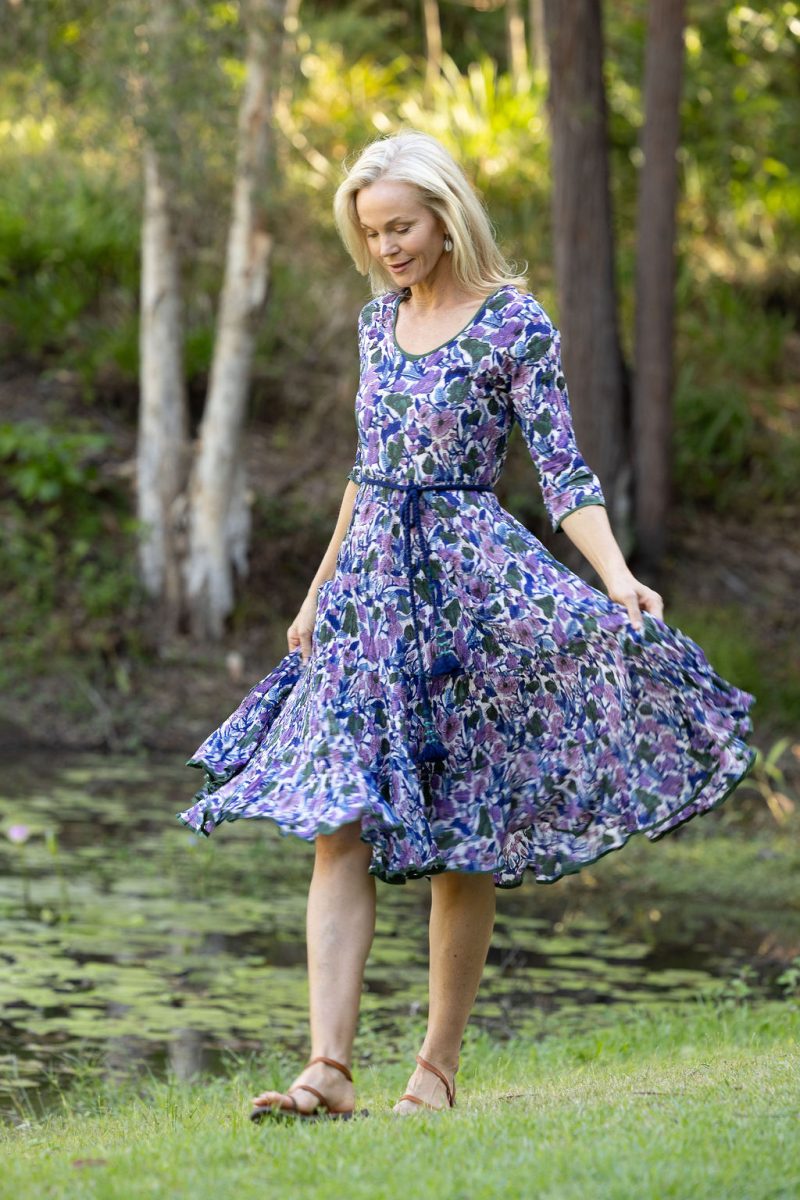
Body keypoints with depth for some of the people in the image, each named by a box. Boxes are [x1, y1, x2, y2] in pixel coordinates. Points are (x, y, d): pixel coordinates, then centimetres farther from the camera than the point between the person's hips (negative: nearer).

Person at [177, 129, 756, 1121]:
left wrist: (618, 579, -22)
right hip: (369, 587, 5)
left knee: (461, 839, 0)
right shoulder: (379, 316, 12)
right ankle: (329, 1068, -13)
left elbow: (564, 473, -8)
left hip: (469, 583, -5)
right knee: (340, 825, -7)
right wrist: (318, 590, 23)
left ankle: (438, 1068, 9)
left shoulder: (515, 323, -6)